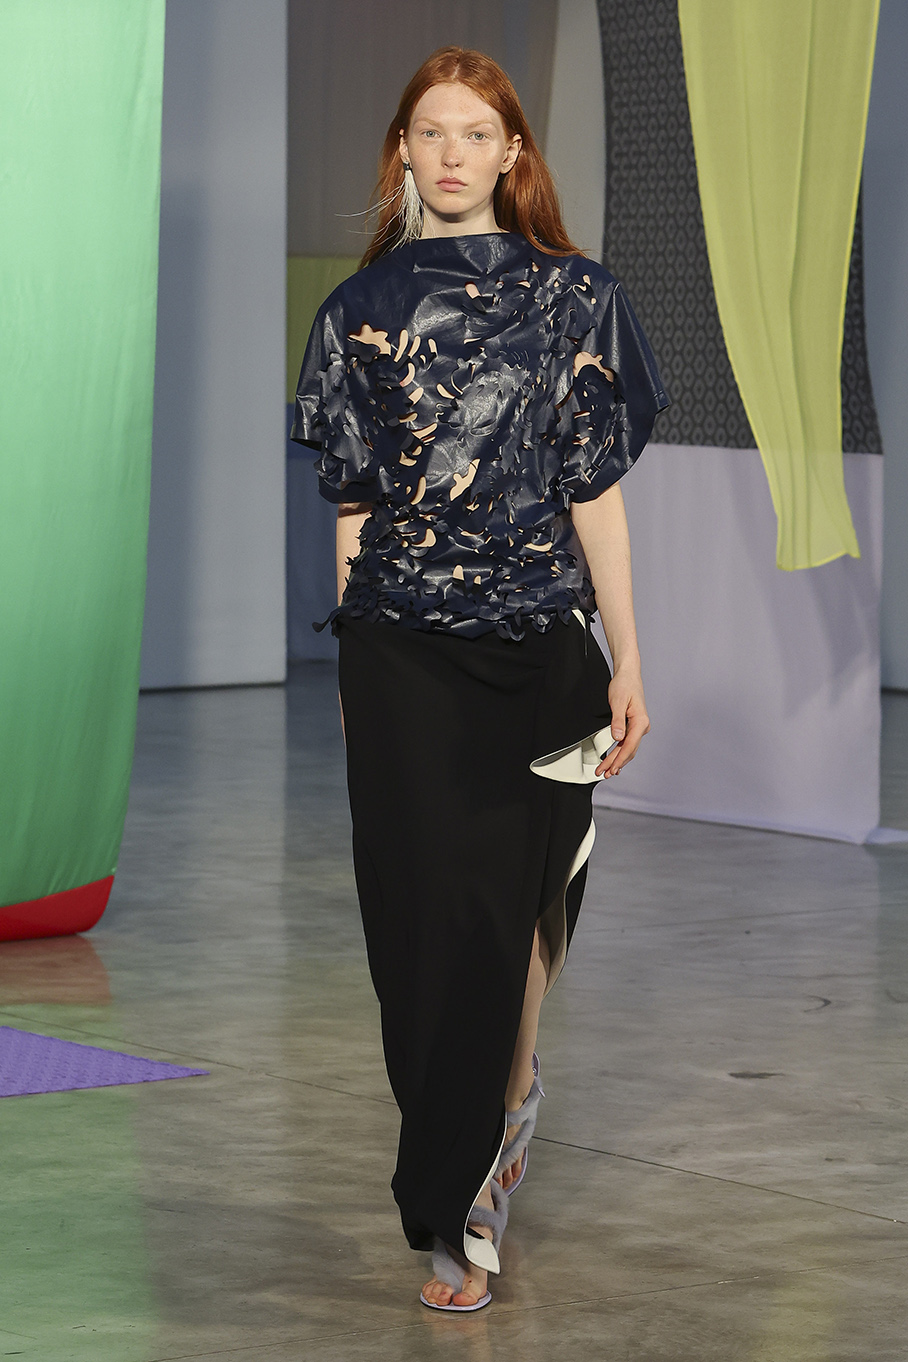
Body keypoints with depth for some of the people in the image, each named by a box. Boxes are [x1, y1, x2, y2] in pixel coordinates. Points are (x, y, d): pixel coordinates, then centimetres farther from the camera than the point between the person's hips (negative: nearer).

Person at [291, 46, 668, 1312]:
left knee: (520, 902, 5)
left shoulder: (571, 298, 3)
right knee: (428, 908, -2)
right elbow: (355, 501, 7)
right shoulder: (366, 307, 5)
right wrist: (352, 672, 7)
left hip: (537, 643, 0)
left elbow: (594, 489, 3)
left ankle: (467, 1204, 24)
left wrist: (627, 659, 1)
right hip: (401, 650, 0)